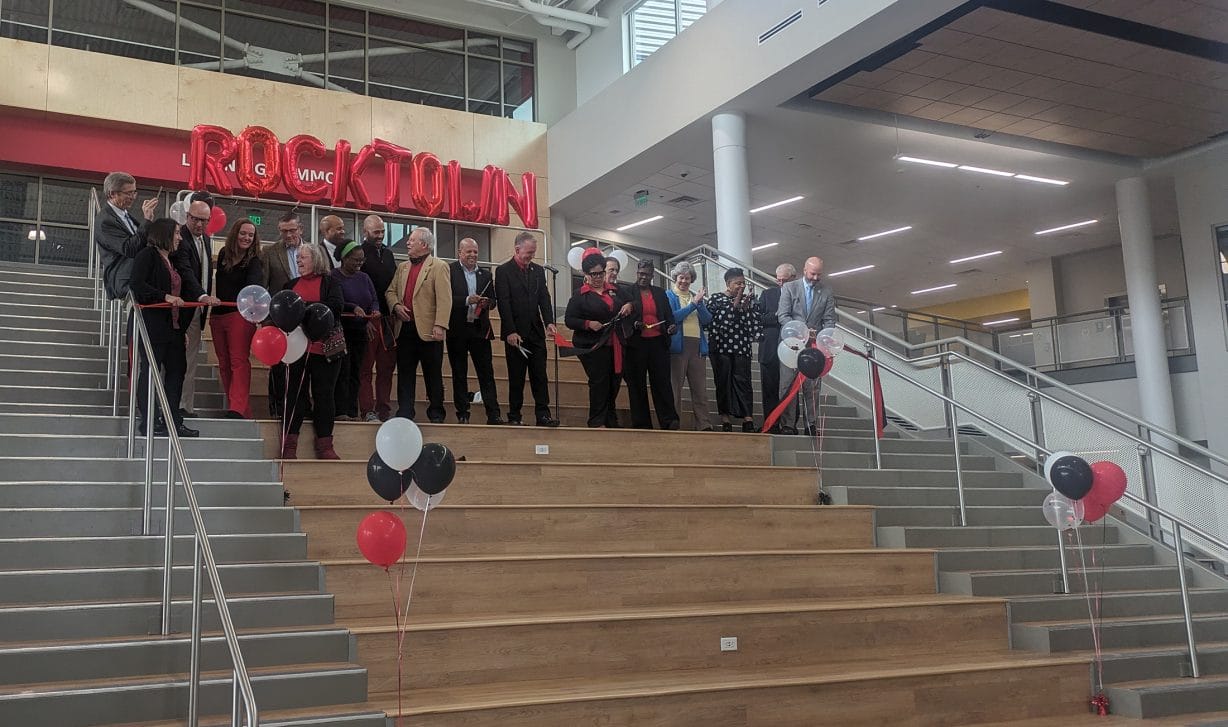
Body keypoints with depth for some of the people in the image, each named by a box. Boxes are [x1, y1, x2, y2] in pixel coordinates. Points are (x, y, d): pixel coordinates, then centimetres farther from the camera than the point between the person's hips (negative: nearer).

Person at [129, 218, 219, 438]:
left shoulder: (173, 260, 18)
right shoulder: (147, 255, -6)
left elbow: (188, 282, 5)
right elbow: (137, 285, -16)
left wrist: (202, 296, -14)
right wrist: (166, 297, -23)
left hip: (174, 327, 9)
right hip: (153, 325, -9)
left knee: (176, 370, 8)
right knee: (150, 371, -2)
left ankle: (173, 420, 14)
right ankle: (148, 421, 4)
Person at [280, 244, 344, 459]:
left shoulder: (329, 283, 6)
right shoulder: (291, 285, 19)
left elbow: (337, 305, -11)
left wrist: (306, 306, -15)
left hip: (323, 347, -3)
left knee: (324, 395, 2)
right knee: (295, 394, 1)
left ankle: (325, 446, 8)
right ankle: (289, 446, 4)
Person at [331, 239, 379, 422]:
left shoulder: (364, 278, 15)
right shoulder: (333, 277, -5)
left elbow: (374, 299, 12)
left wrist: (375, 310, -10)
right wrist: (353, 308, -27)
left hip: (360, 331, 6)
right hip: (340, 330, -6)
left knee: (356, 371, 5)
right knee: (343, 370, -11)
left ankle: (352, 412, 6)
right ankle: (341, 411, -11)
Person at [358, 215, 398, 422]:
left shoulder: (387, 254, 17)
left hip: (388, 319, 6)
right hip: (368, 320, -6)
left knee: (387, 368, 6)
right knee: (365, 368, -2)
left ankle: (384, 410, 10)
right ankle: (368, 411, -1)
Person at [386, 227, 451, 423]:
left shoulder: (439, 267, -4)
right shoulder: (403, 267, 16)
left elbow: (444, 299, -12)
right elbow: (390, 291, 21)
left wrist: (440, 325, -20)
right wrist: (395, 305, -1)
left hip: (428, 331, -6)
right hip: (405, 329, 6)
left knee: (433, 375, 4)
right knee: (405, 374, 8)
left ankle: (436, 414, 13)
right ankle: (404, 413, 13)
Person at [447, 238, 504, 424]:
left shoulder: (486, 274, 13)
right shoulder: (449, 271, -1)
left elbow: (493, 301, 13)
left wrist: (486, 303, -9)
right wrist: (467, 300, -19)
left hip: (480, 329, 3)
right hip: (457, 330, -3)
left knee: (486, 372, 0)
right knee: (459, 374, 5)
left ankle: (493, 414, 0)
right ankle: (462, 415, 11)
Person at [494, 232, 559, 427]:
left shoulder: (538, 270, 13)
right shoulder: (503, 271, -3)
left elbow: (544, 299, 8)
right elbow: (503, 303, -9)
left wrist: (549, 322, -8)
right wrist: (510, 331, -15)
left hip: (536, 332, 4)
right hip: (515, 334, -4)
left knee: (540, 376, 2)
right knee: (516, 377, 1)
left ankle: (543, 415, 3)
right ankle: (514, 416, 8)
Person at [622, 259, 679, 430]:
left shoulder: (660, 293, 16)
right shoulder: (628, 292, 4)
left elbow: (669, 315, 15)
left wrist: (672, 326, -6)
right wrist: (634, 324, -18)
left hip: (658, 343, 2)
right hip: (636, 343, -2)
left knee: (662, 380, -4)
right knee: (637, 383, 0)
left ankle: (669, 420, -5)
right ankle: (641, 423, 5)